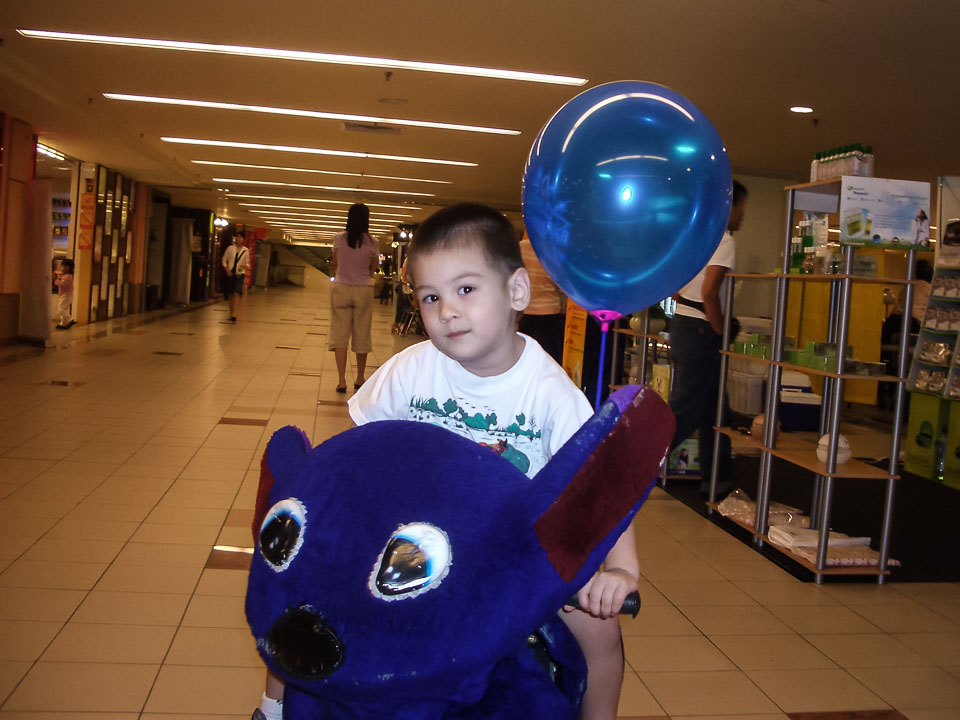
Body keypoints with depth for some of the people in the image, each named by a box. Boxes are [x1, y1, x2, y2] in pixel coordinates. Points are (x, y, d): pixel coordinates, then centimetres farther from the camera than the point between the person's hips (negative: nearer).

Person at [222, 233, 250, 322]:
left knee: (236, 293, -16)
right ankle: (231, 314, 16)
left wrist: (246, 266, -10)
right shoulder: (230, 248, 5)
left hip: (240, 274, -2)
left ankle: (234, 314, -18)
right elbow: (224, 260, 8)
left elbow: (247, 262, 13)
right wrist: (227, 269, -6)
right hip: (230, 273, 2)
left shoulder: (245, 250, 5)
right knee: (230, 294, 5)